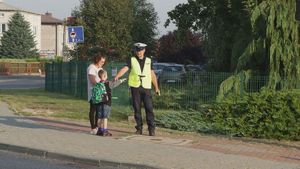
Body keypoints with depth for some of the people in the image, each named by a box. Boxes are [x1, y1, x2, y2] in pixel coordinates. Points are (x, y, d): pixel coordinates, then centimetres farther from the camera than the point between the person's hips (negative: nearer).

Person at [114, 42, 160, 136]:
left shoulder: (148, 61, 11)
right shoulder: (132, 60, 4)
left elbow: (152, 74, 15)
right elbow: (124, 69, -11)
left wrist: (156, 87, 13)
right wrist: (117, 76, -29)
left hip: (146, 87, 0)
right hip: (135, 87, 0)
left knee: (149, 108, -5)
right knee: (137, 109, 3)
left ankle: (151, 128, -2)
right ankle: (139, 128, 12)